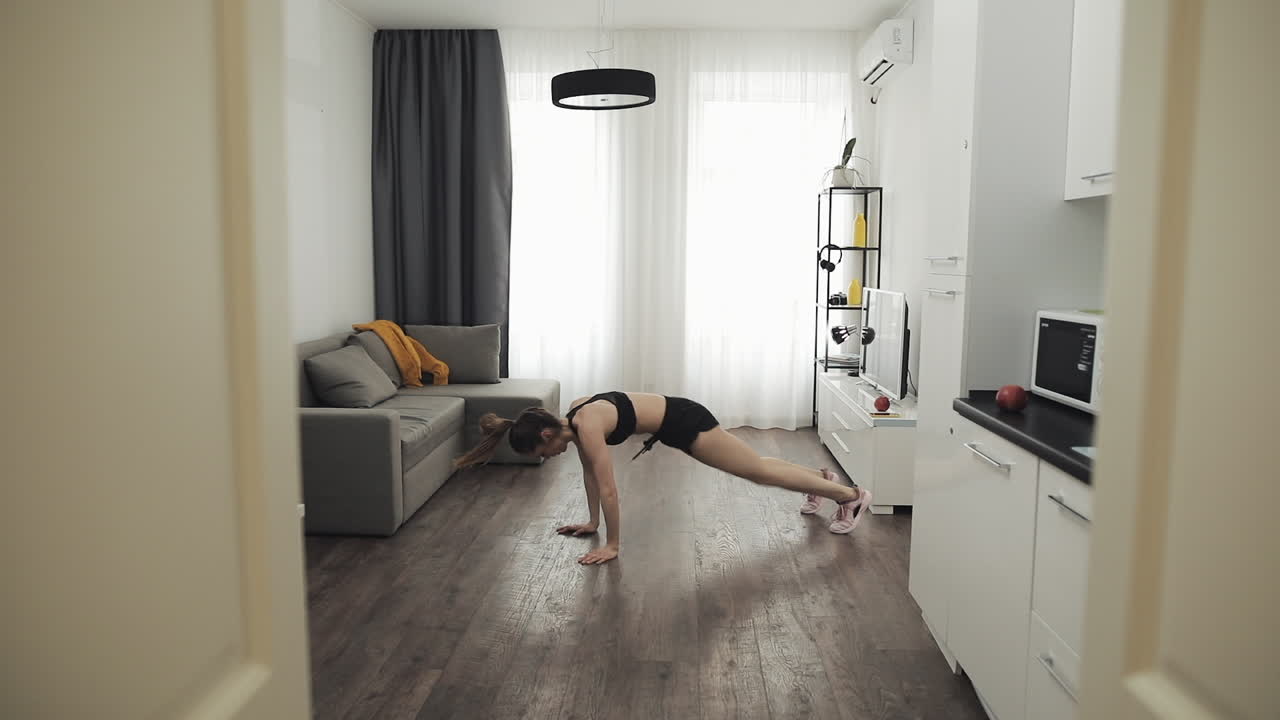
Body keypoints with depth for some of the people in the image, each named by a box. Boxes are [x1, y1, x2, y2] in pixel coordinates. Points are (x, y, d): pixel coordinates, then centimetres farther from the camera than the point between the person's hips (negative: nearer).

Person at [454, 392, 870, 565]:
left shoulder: (587, 427, -28)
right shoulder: (573, 418, -1)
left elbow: (608, 489, -26)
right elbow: (589, 473, 10)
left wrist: (613, 545, -19)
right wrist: (592, 523, 14)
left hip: (685, 422, -8)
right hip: (674, 423, 8)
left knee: (757, 471, 3)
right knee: (753, 467, 24)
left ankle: (851, 496, 15)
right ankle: (821, 479, 44)